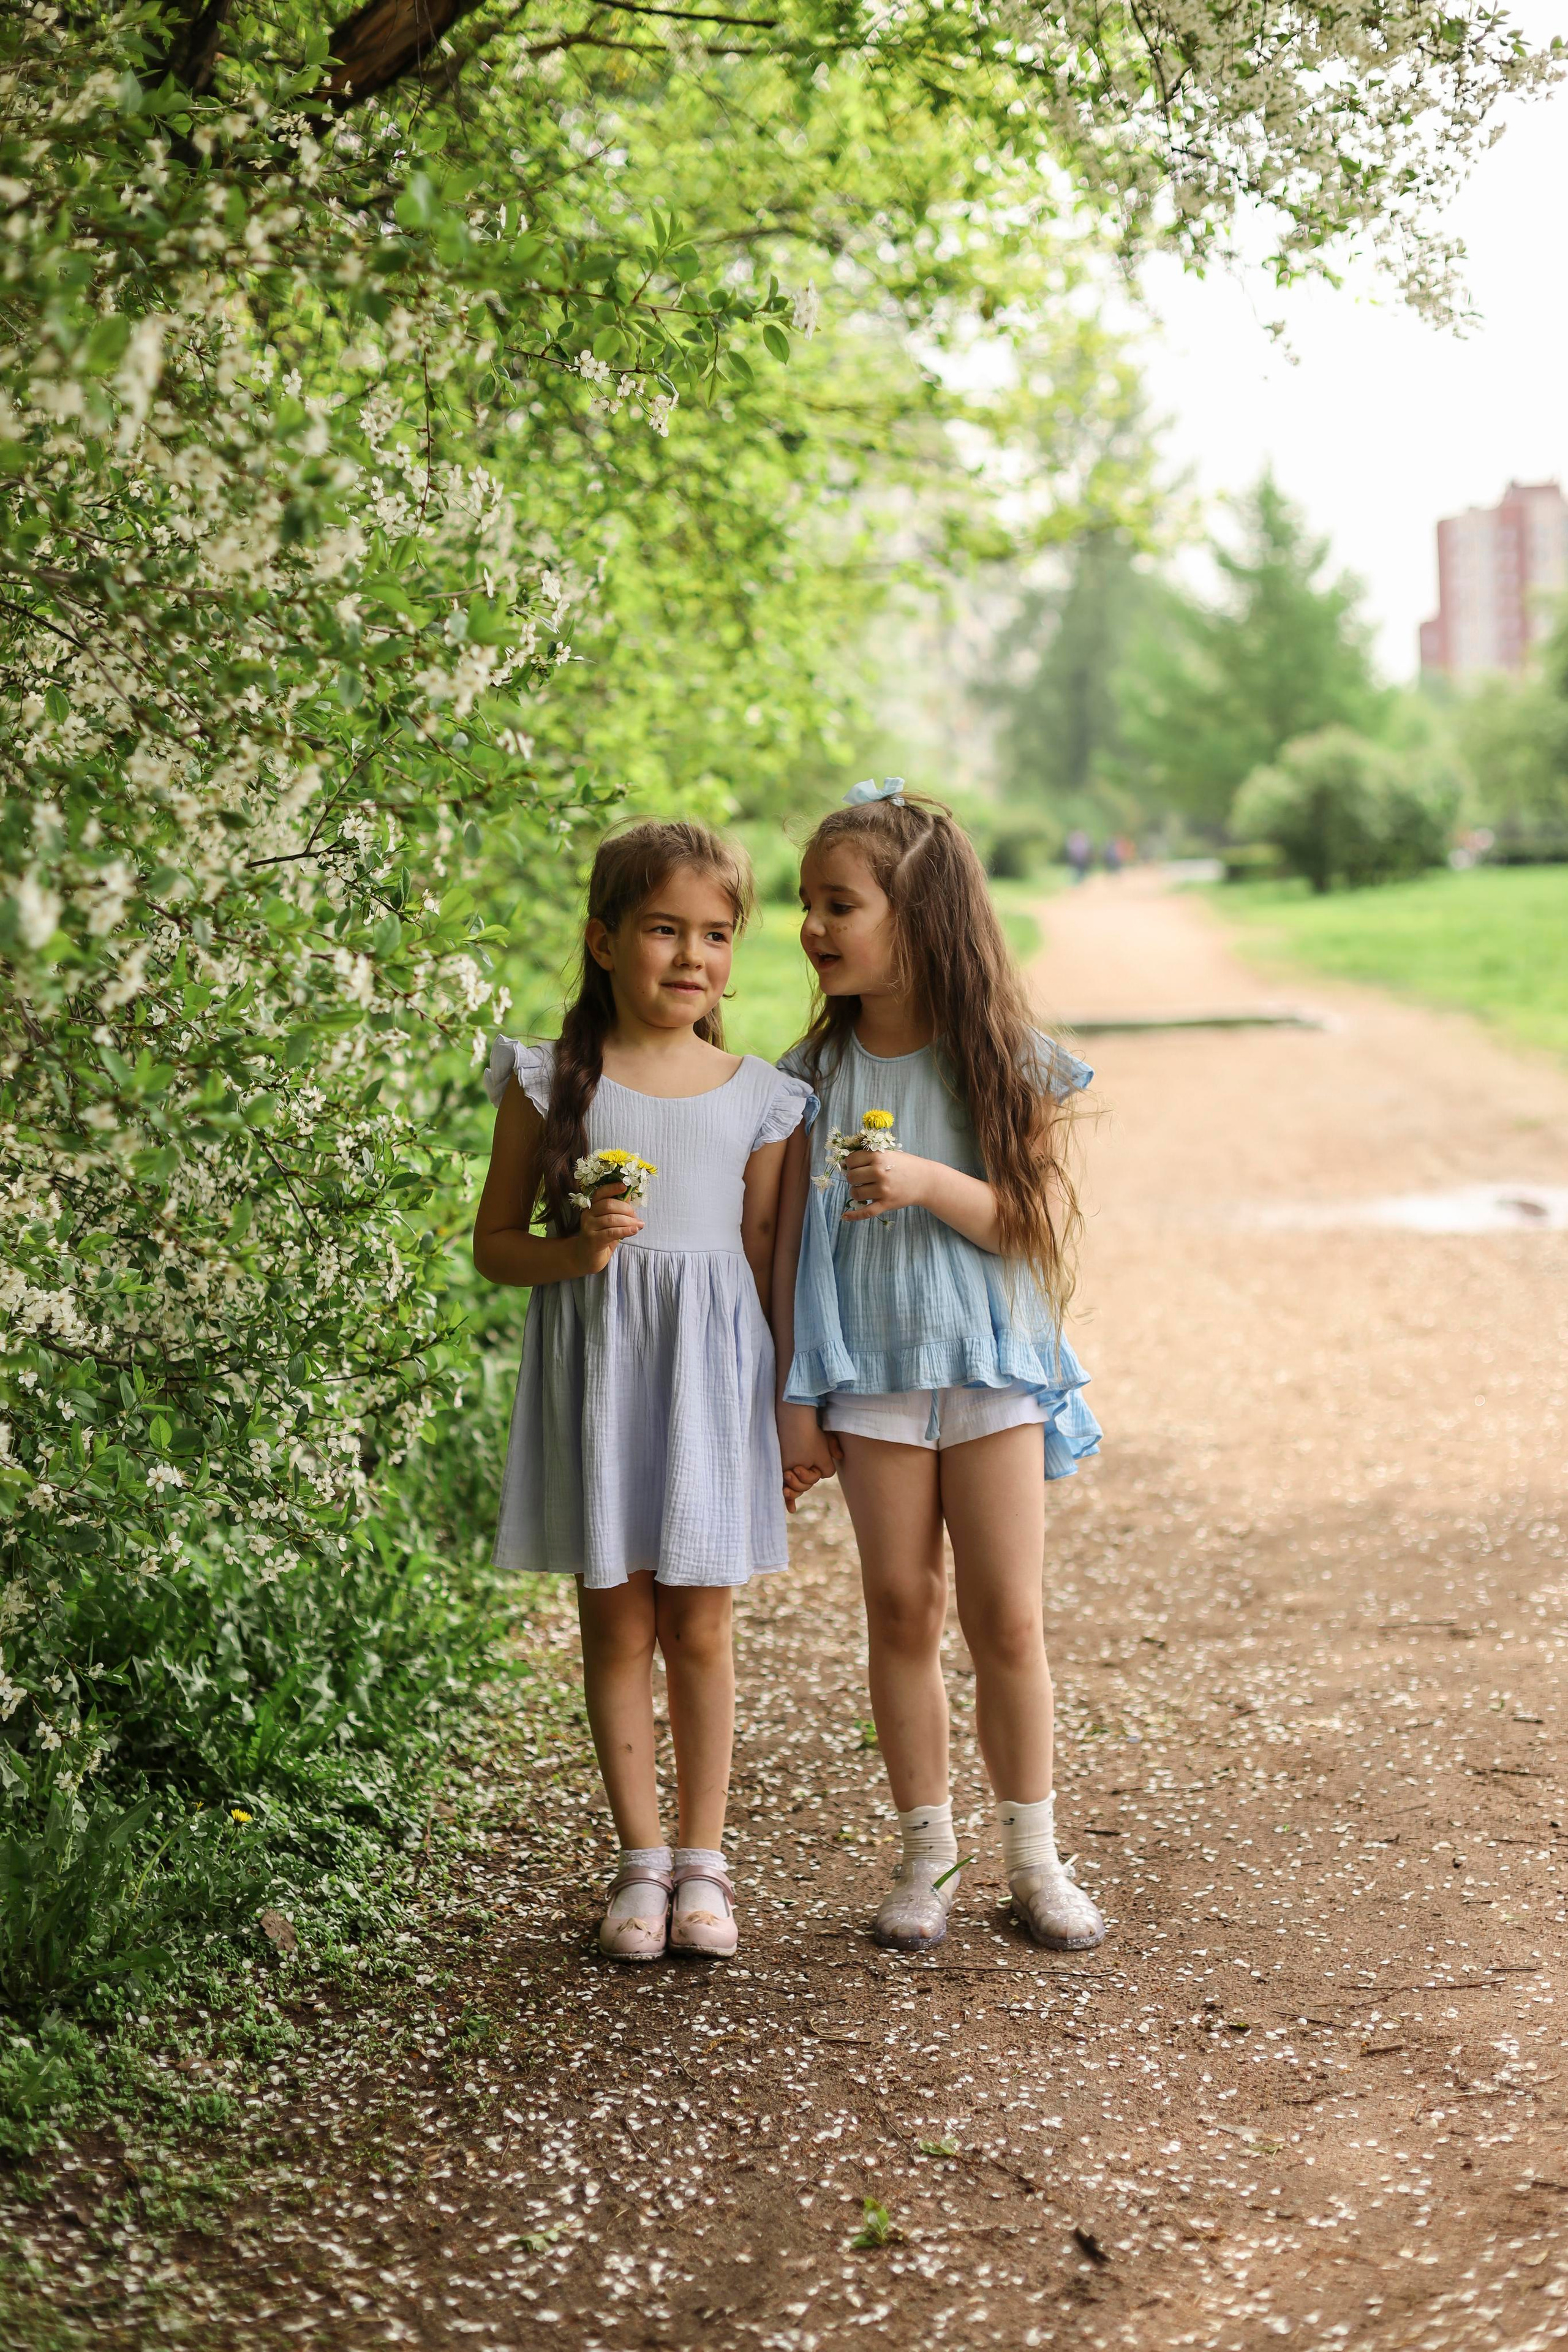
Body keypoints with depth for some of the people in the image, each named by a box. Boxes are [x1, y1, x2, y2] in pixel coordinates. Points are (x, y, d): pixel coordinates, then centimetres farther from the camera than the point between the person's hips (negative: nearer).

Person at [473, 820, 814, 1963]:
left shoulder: (759, 1097, 3)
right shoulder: (551, 1082, -1)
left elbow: (765, 1260, 7)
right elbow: (495, 1241, 3)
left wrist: (787, 1412, 5)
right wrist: (575, 1250, -17)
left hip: (711, 1366, 1)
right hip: (597, 1365, 0)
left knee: (700, 1627, 6)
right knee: (617, 1621, 6)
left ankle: (703, 1860, 19)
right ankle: (642, 1858, 20)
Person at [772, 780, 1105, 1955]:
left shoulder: (1008, 1065, -4)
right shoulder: (819, 1073, 2)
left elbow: (1040, 1224, -8)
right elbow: (796, 1237, 4)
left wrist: (927, 1182, -23)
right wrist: (797, 1396, 1)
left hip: (992, 1370, -2)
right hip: (871, 1374, 2)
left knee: (1007, 1616, 1)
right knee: (901, 1608, 5)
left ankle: (1035, 1860, 15)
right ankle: (929, 1858, 17)